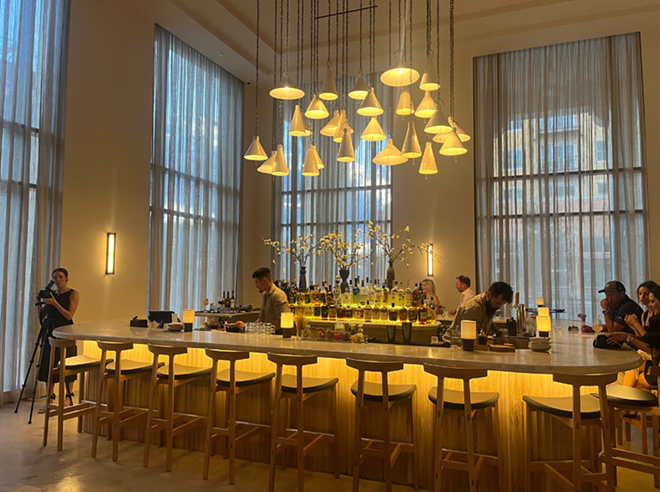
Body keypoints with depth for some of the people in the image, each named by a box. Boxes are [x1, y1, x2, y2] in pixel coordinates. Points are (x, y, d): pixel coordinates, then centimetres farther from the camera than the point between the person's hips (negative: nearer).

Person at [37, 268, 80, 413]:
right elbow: (41, 316, 8)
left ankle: (68, 398, 12)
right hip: (51, 333, 5)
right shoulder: (50, 294, 10)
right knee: (48, 367, 4)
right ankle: (50, 400, 12)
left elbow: (69, 315, -13)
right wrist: (39, 303, -7)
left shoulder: (73, 294, -3)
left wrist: (55, 303, -20)